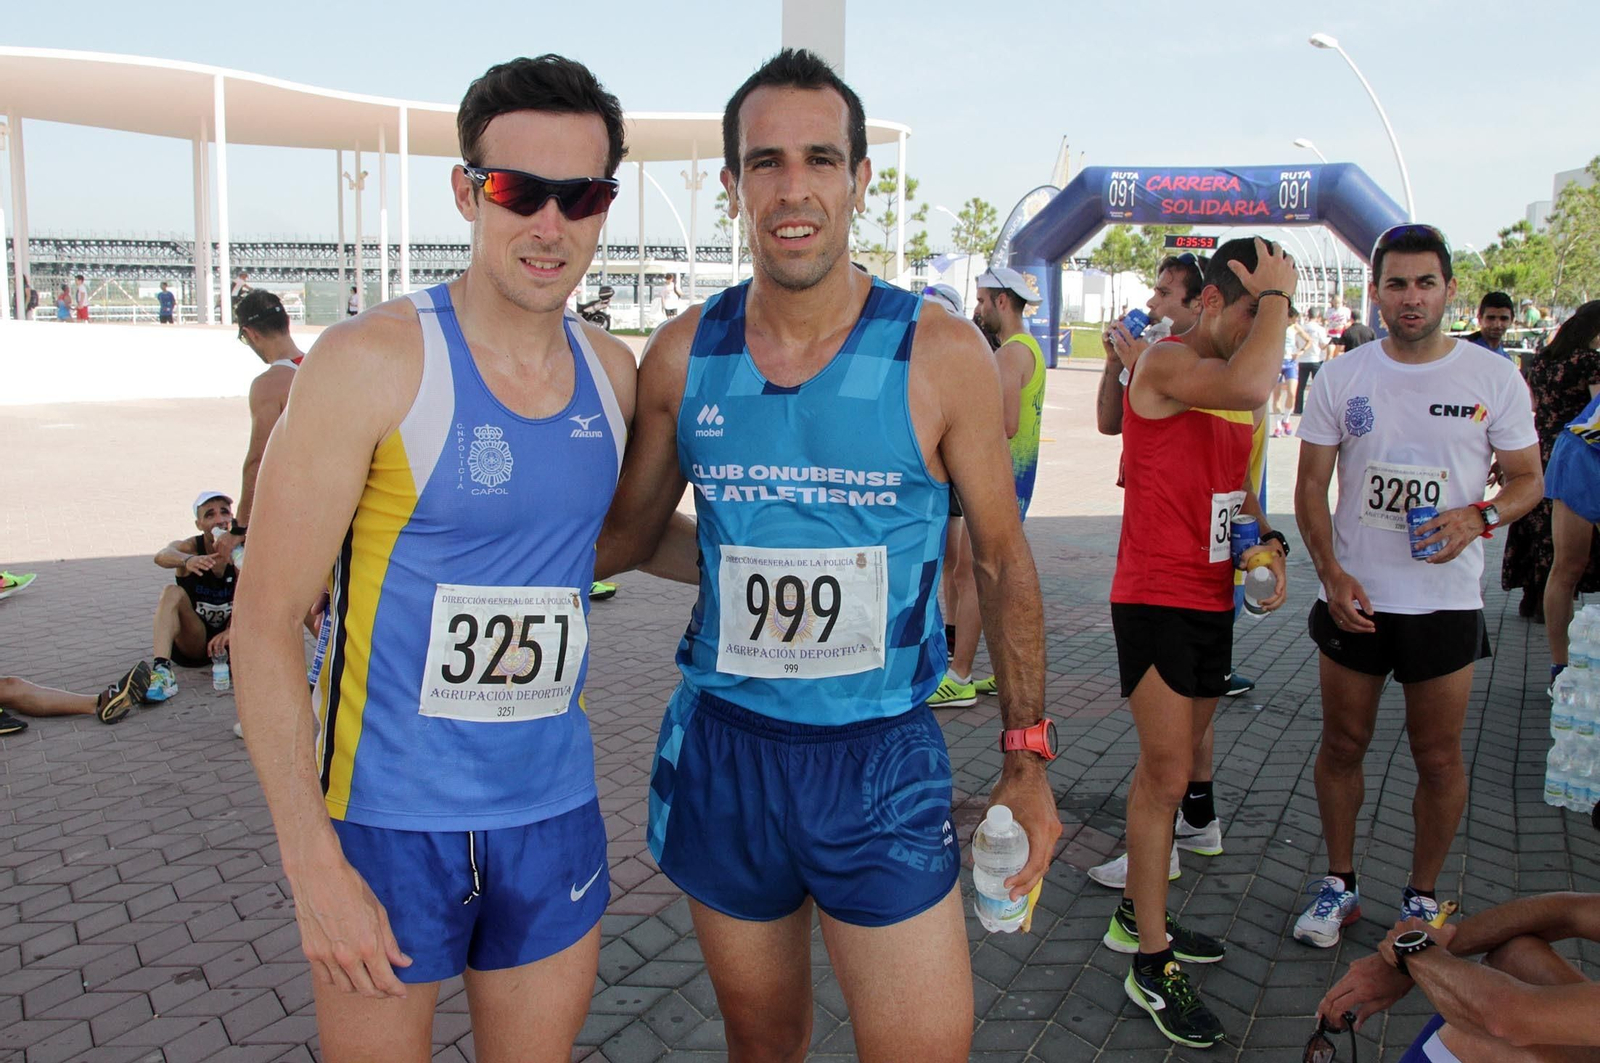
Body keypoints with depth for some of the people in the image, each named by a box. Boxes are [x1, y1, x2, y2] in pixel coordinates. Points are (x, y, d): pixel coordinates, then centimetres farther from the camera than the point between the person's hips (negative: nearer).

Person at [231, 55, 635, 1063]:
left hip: (555, 810, 5)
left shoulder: (613, 371, 3)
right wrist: (314, 863, -16)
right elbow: (268, 620, -13)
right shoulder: (372, 362, -13)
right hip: (390, 819, -4)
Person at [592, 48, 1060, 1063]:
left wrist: (1027, 758, 2)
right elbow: (630, 534, 11)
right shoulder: (683, 354, -2)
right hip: (723, 750, 3)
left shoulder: (942, 354, -8)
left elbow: (1003, 557, 1)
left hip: (883, 759, -2)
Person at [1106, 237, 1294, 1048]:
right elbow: (1249, 386, -36)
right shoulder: (1167, 363, -14)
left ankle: (1138, 915, 31)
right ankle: (1150, 966, 3)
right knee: (1167, 774, -7)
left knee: (1170, 767, 16)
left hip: (1213, 601, 9)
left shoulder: (1234, 377, 14)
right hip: (1154, 600, -9)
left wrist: (1265, 546, 3)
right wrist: (1276, 294, -21)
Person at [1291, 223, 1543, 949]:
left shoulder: (1493, 378, -2)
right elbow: (1311, 486, 3)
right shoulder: (1342, 378, 0)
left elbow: (1528, 479, 5)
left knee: (1438, 759, 8)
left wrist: (1479, 517, -17)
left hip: (1445, 599, -1)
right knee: (1342, 745, 11)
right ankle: (1338, 884, 28)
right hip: (1354, 596, 1)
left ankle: (1422, 897, 27)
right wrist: (1330, 572, -10)